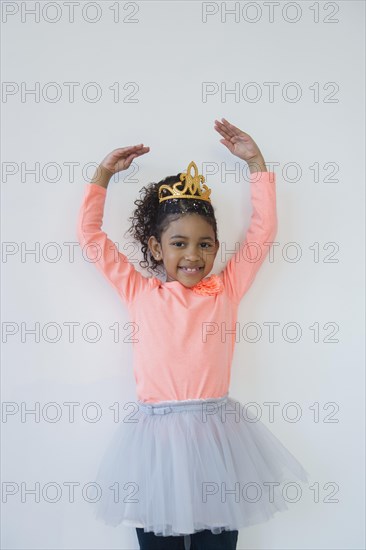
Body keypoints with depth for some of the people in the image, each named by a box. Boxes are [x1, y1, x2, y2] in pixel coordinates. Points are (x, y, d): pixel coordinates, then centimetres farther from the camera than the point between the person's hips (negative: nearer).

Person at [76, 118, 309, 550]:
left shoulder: (226, 290, 5)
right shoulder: (140, 292, 4)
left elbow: (263, 230, 7)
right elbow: (90, 236, 7)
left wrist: (255, 162, 8)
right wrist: (104, 174, 9)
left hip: (215, 433, 1)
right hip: (156, 435, 0)